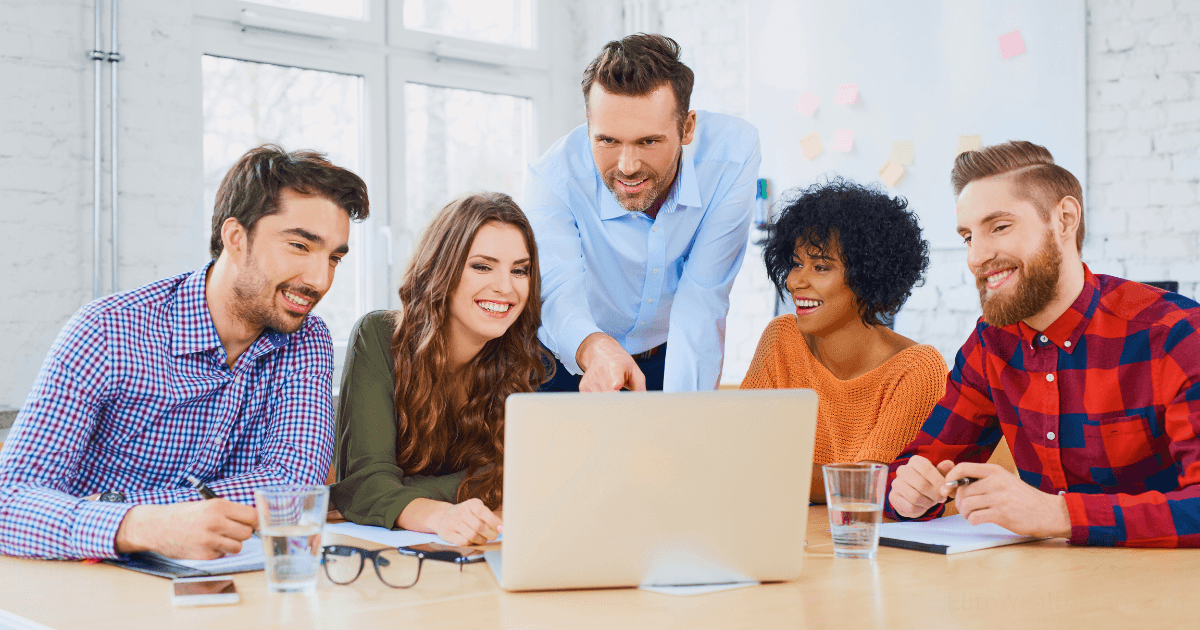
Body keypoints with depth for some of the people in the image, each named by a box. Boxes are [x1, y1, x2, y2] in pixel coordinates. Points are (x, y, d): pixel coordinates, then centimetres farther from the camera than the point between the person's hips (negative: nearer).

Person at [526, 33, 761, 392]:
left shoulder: (731, 154, -24)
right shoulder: (554, 178, -26)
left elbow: (701, 300, -24)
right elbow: (559, 294, -37)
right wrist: (594, 348, -60)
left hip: (675, 356, 3)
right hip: (572, 362, -2)